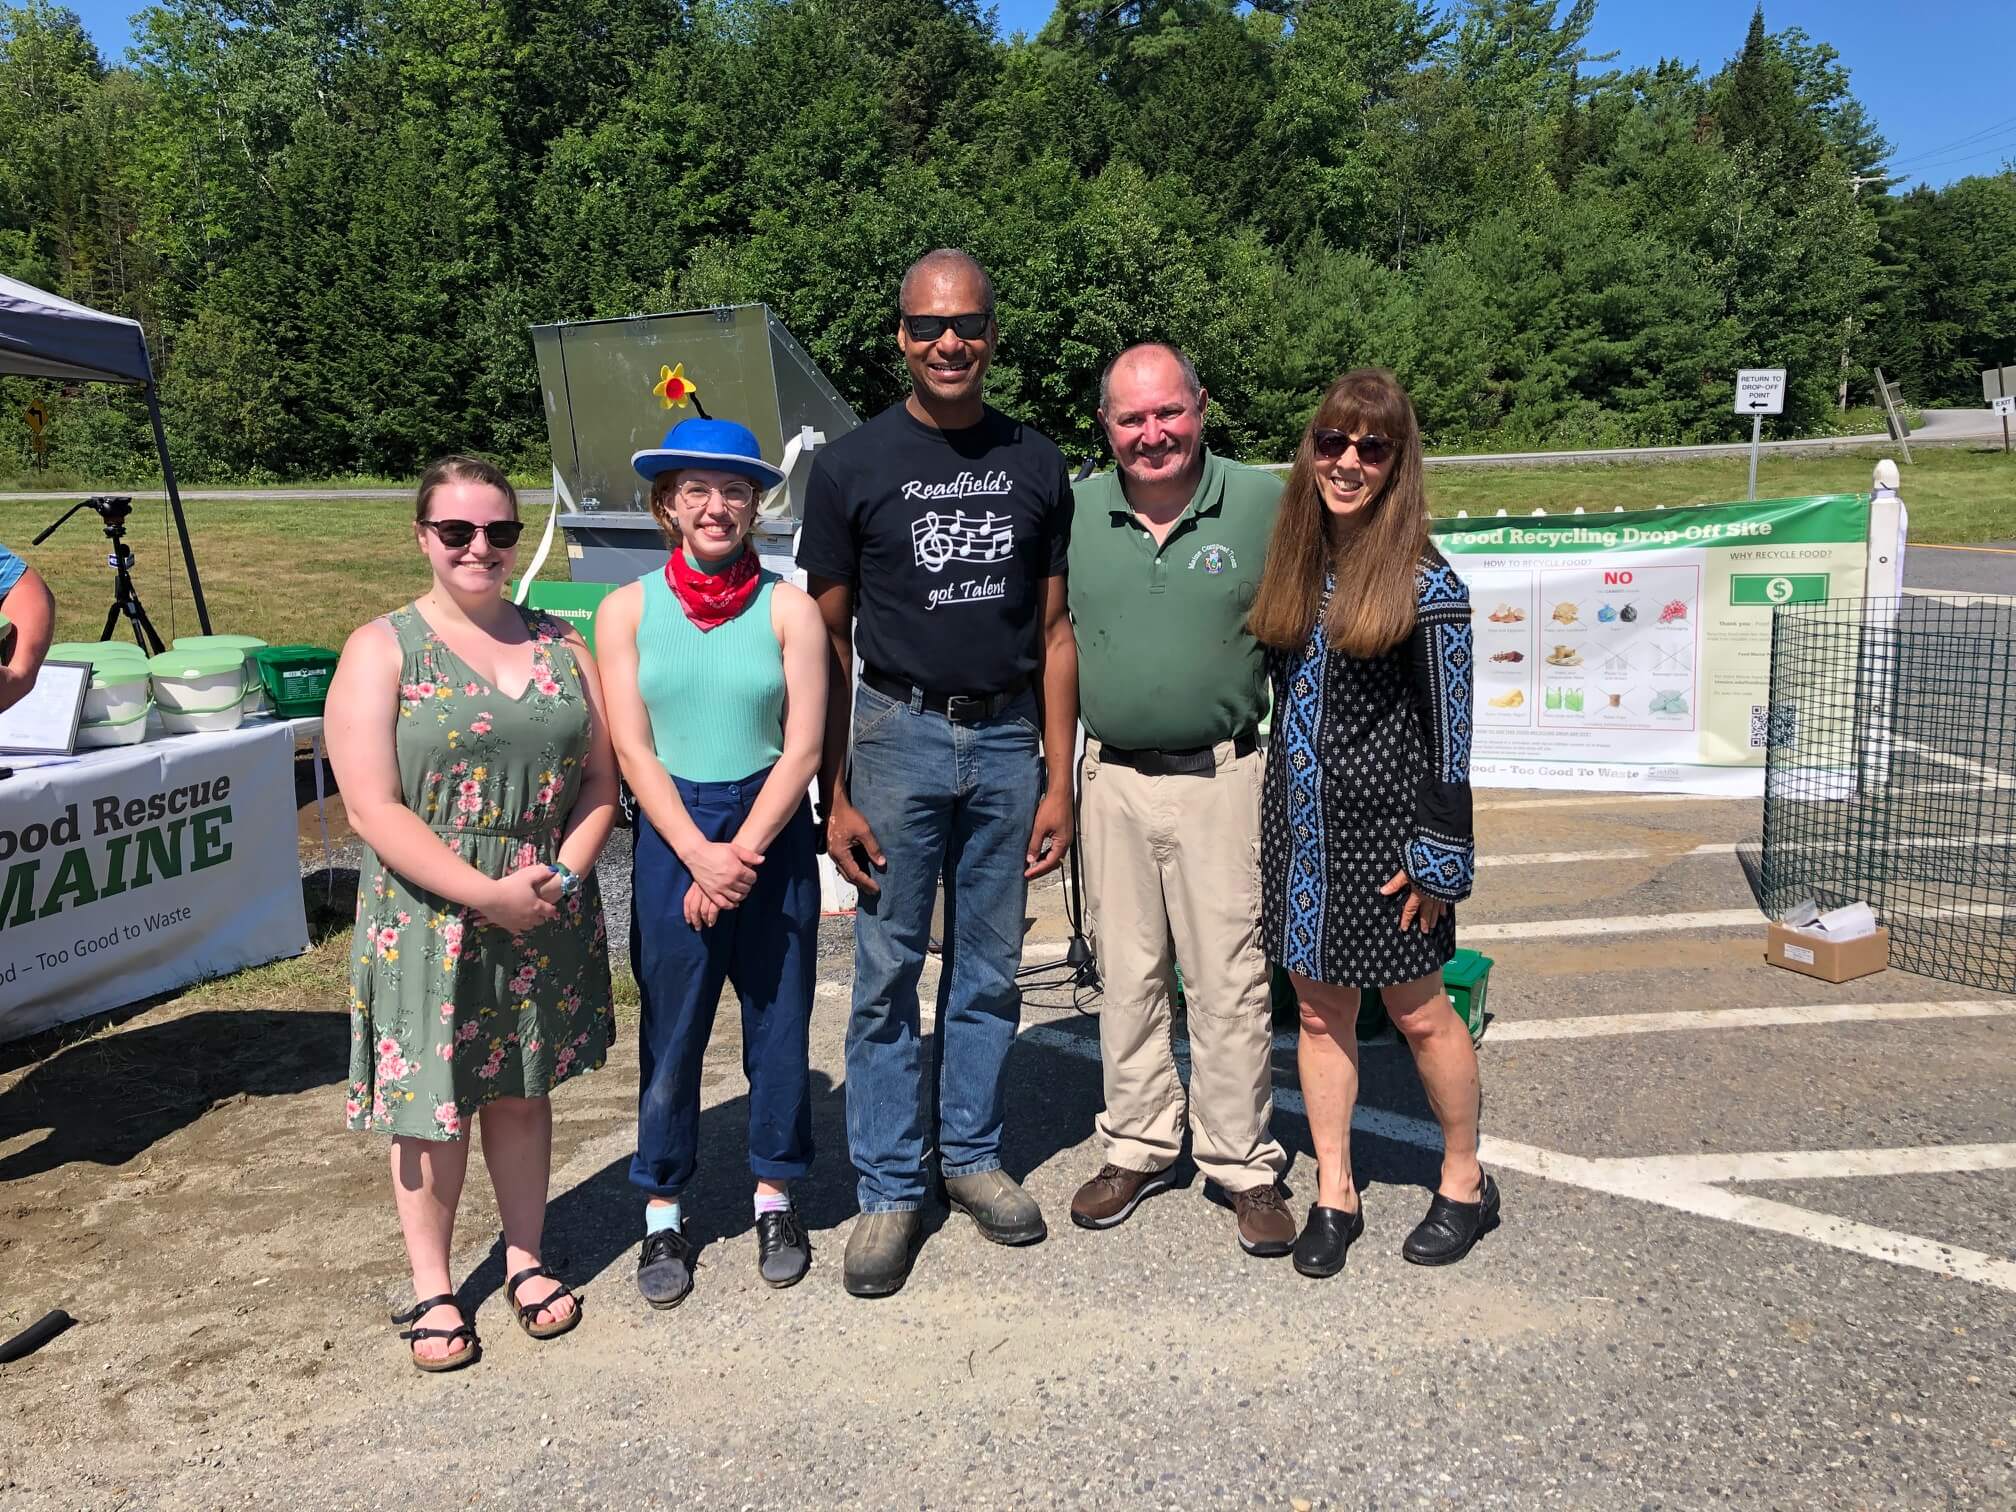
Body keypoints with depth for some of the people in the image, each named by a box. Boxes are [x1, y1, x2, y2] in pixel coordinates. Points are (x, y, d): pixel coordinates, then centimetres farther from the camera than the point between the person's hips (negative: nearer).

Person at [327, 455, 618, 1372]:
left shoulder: (559, 645, 7)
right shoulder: (382, 651, -5)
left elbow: (600, 778, 6)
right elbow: (373, 808, -13)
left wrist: (564, 874, -11)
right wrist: (486, 893, -19)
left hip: (548, 915, 3)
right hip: (429, 920, -3)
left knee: (521, 1091, 15)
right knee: (434, 1104, 7)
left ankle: (527, 1259, 32)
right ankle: (430, 1285, 25)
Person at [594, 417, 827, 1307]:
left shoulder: (789, 610, -1)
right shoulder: (628, 611, 1)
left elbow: (803, 747, -5)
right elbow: (633, 750, -3)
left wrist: (744, 851, -12)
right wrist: (700, 855, -12)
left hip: (774, 836, 0)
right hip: (673, 839, 0)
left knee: (779, 1021, 9)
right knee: (671, 1028, 8)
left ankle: (775, 1198, 29)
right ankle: (663, 1215, 25)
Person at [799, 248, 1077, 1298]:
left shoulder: (1037, 464, 7)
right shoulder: (851, 466, 0)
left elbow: (1053, 631, 9)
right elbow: (826, 641, 0)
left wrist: (1059, 782, 4)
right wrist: (834, 797, -5)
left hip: (1006, 740, 3)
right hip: (899, 735, -2)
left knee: (990, 969, 11)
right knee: (888, 973, 3)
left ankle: (972, 1154, 29)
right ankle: (888, 1191, 16)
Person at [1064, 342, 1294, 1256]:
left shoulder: (1264, 505, -4)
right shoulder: (1074, 513, 4)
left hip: (1221, 778, -3)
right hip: (1113, 779, 3)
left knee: (1229, 979, 2)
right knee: (1126, 975, 12)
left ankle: (1243, 1164, 19)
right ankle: (1140, 1147, 29)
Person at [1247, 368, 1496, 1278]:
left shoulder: (1424, 585, -11)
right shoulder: (1292, 566, 6)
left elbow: (1449, 732, -11)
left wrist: (1438, 856, -14)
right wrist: (1272, 807, 11)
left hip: (1384, 829, -5)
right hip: (1299, 826, 5)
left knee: (1417, 1013, 8)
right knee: (1319, 1011, 11)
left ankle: (1465, 1184, 30)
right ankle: (1334, 1195, 25)